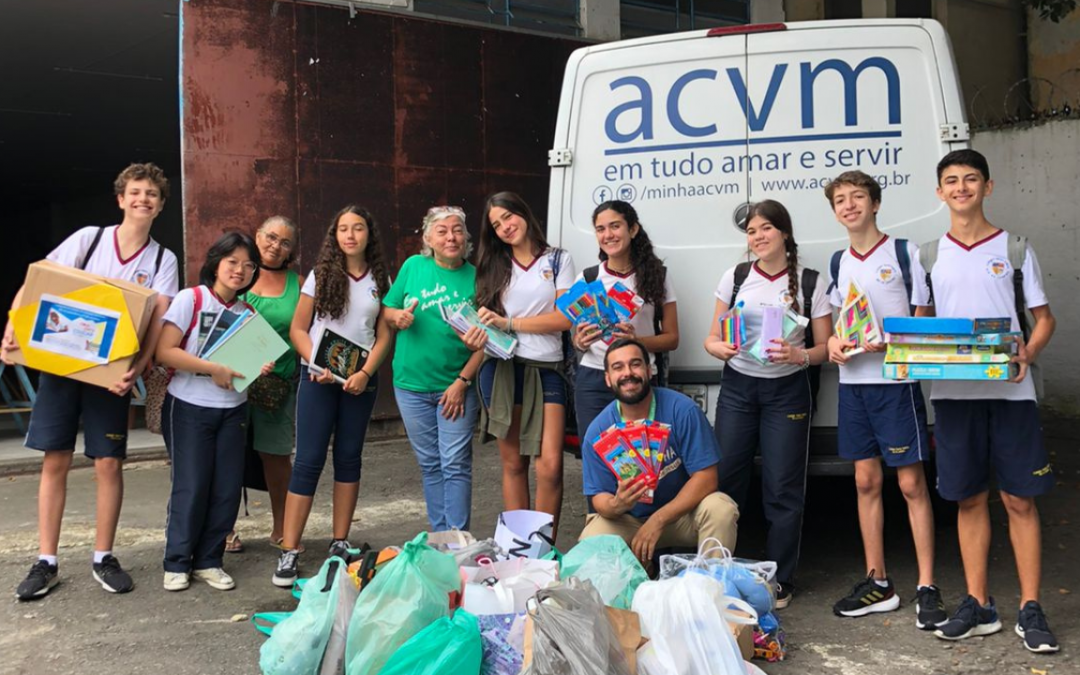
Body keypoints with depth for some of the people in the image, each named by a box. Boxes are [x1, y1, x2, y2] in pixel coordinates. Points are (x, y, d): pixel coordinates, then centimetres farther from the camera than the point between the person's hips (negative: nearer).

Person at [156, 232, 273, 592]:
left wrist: (260, 369, -8)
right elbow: (164, 352, -15)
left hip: (233, 410, 5)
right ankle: (177, 563, 13)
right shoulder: (190, 298, -7)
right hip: (189, 408, -5)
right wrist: (213, 369, -21)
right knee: (191, 486, -4)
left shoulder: (247, 312, 9)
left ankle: (208, 561, 18)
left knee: (228, 488, 3)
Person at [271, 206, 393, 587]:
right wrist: (317, 366, -14)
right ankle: (289, 552, -3)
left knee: (349, 458, 9)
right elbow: (298, 329, 0)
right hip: (319, 377, -2)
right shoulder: (321, 275, 1)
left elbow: (384, 336, 4)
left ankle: (340, 544, 18)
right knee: (309, 461, -5)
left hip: (360, 379, 2)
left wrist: (365, 373, -10)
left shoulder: (380, 280, 6)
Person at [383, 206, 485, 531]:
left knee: (456, 465, -3)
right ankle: (439, 537, 23)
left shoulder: (476, 278, -3)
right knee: (430, 465, 11)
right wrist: (398, 316, -14)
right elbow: (387, 310, 10)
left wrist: (463, 382, -11)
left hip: (457, 387, -2)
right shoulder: (414, 266, 2)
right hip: (412, 385, 3)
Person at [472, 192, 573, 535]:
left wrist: (510, 322, -10)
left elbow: (565, 318, -3)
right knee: (513, 464, 4)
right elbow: (490, 322, 14)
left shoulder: (558, 259, 8)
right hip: (503, 368, 2)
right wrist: (479, 335, -9)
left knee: (550, 466, -12)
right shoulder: (495, 267, 16)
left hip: (546, 369, -2)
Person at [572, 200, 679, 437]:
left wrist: (636, 341, -16)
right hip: (592, 381, 1)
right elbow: (577, 337, 11)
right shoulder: (586, 278, 5)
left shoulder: (658, 275, 2)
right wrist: (581, 343, -12)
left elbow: (671, 338, 3)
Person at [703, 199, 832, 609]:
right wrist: (721, 348, -15)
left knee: (782, 489, 0)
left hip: (786, 391, -2)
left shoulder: (809, 283, 0)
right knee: (725, 481, 0)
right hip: (737, 386, 2)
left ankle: (780, 582, 12)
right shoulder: (735, 277, 5)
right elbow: (712, 338, 7)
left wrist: (799, 355, -19)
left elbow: (825, 347, 1)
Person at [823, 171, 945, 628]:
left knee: (911, 483, -3)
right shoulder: (838, 263, 13)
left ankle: (926, 588, 6)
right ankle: (877, 583, 18)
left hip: (896, 380, -5)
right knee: (866, 481, 8)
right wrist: (834, 343, -1)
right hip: (853, 381, 5)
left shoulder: (904, 253, -3)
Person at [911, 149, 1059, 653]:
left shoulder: (1015, 249, 4)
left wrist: (1028, 353, -14)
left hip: (1009, 391, -2)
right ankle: (978, 604, 18)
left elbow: (1044, 318, 5)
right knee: (969, 499, 8)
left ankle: (1030, 609, 11)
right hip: (952, 393, 2)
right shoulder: (928, 256, 9)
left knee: (1019, 500, 1)